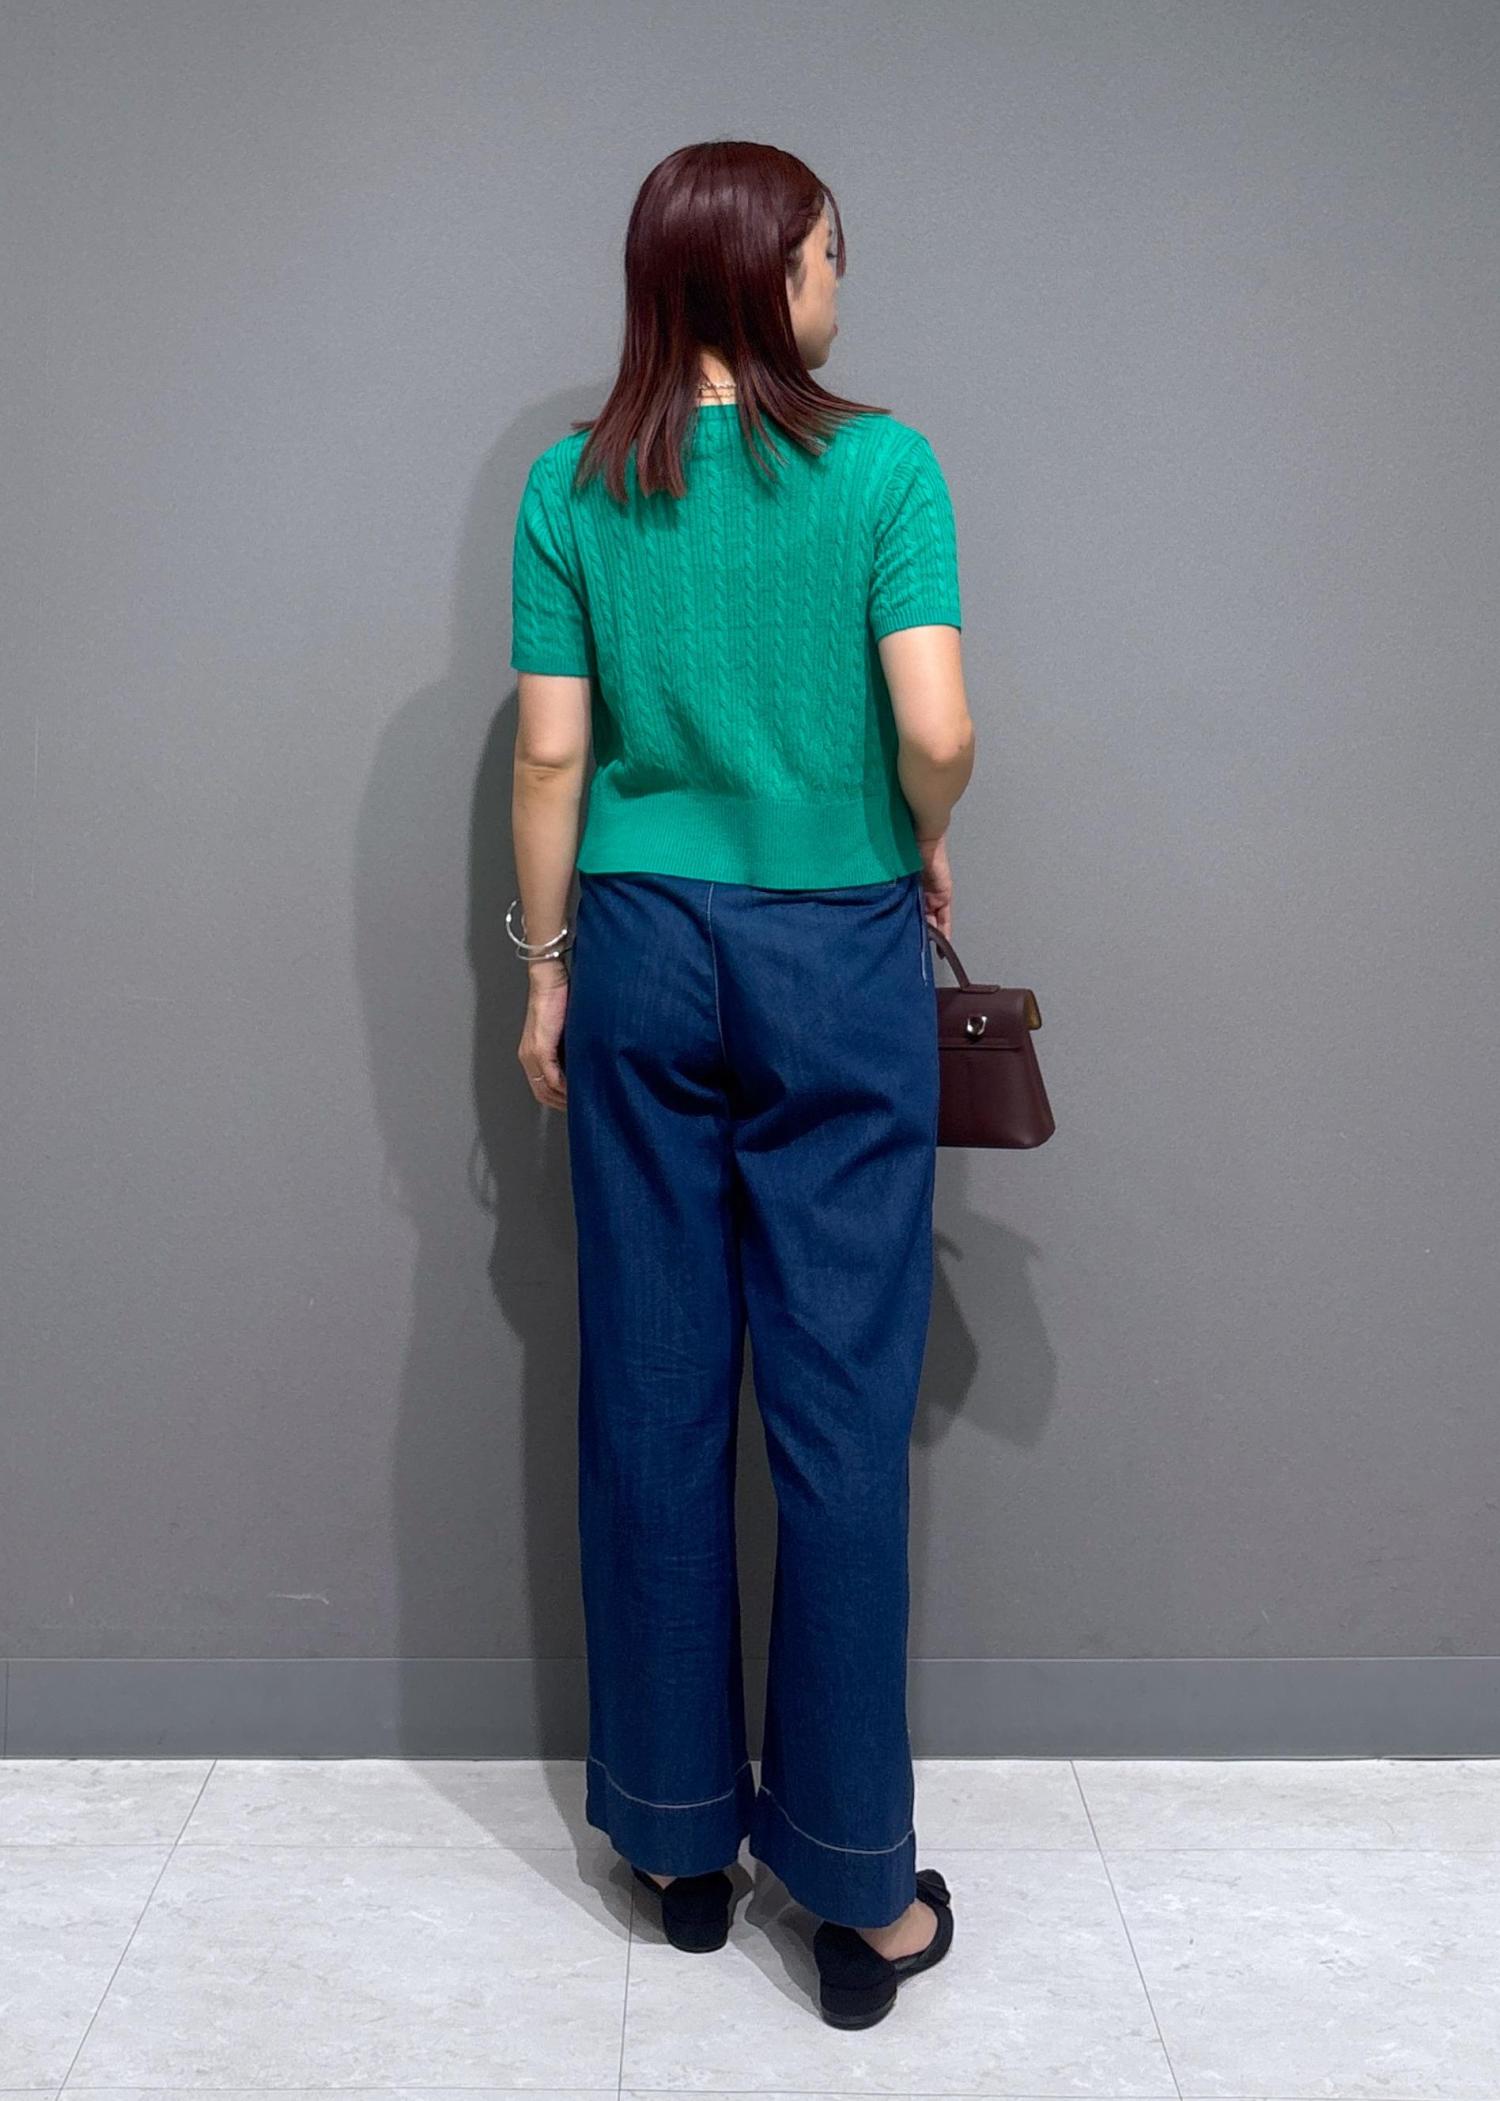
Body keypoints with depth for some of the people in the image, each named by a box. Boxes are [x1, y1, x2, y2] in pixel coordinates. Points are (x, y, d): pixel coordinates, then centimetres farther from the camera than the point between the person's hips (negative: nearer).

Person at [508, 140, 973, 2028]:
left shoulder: (573, 490, 3)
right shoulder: (882, 468, -5)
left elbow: (552, 755, 1)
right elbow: (935, 731, -14)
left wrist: (548, 971, 9)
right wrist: (925, 856, 6)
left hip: (646, 951, 3)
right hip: (839, 958, -2)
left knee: (655, 1399, 9)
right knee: (841, 1410, 2)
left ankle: (676, 1835, 22)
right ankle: (858, 1890, 12)